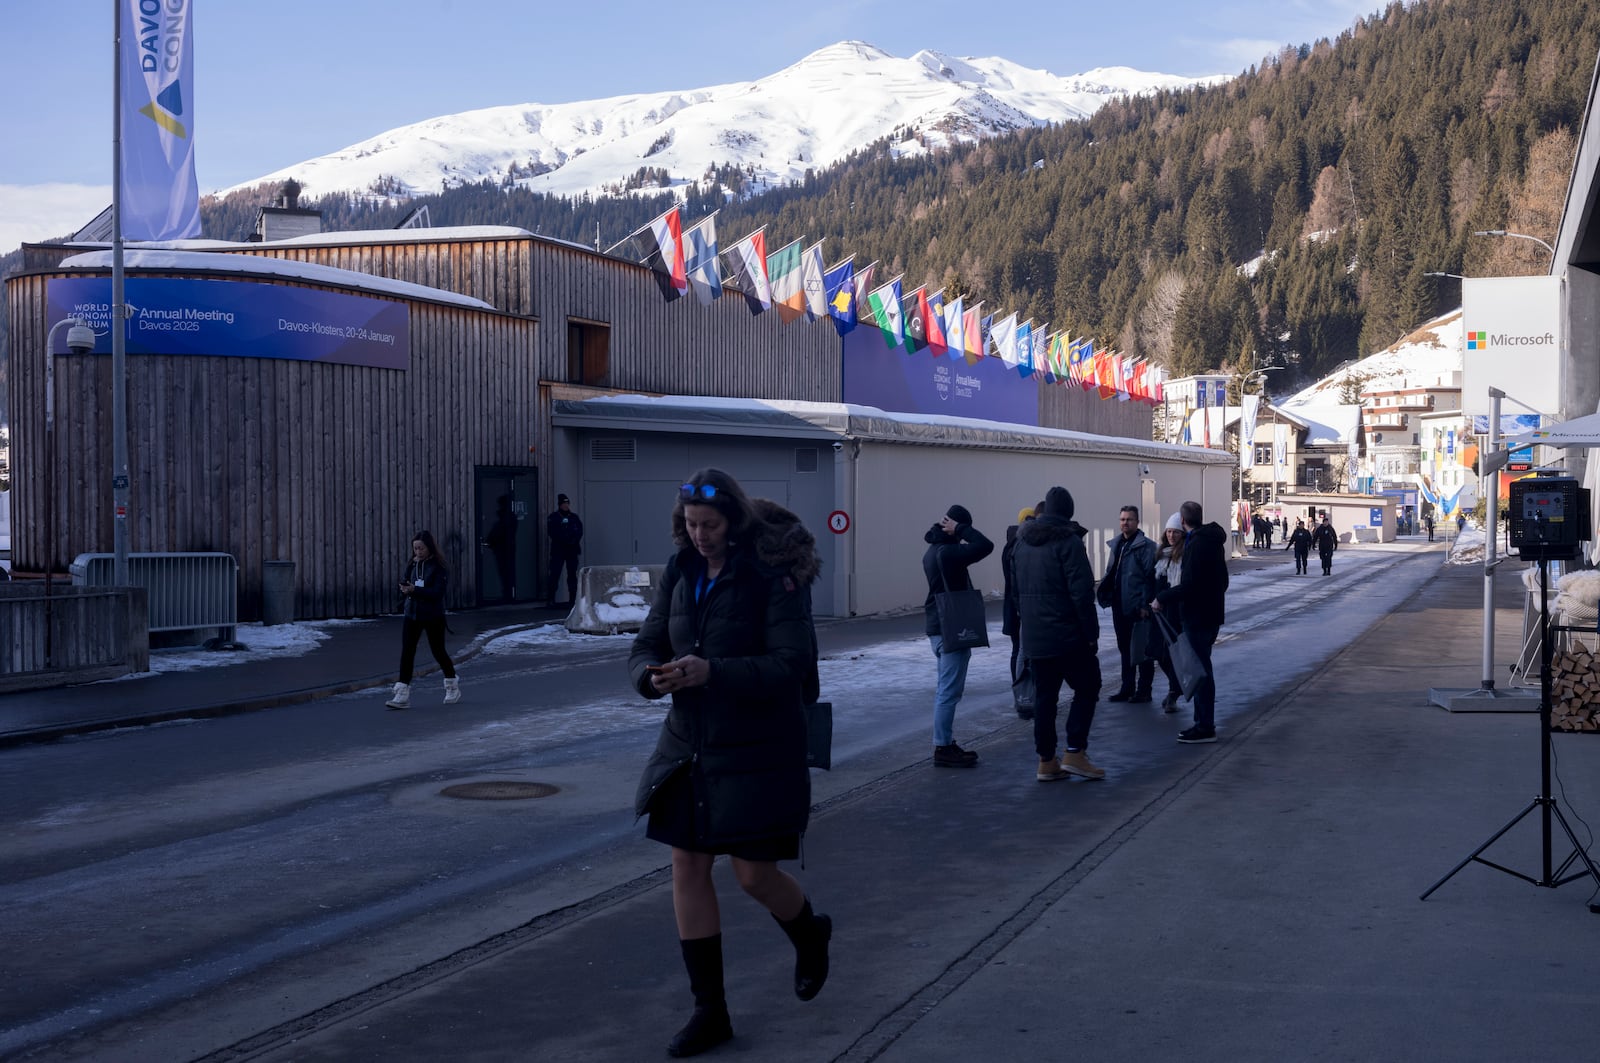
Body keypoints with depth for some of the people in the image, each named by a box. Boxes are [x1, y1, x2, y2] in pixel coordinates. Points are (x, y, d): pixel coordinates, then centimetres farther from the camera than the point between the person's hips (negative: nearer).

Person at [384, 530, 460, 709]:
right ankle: (402, 695, -8)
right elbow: (404, 585, 12)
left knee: (438, 651, 8)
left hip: (433, 617, -5)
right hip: (411, 615, 5)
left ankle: (453, 686, 31)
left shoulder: (439, 567, -10)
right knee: (406, 652, -5)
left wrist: (415, 590, -27)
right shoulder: (412, 565, 8)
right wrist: (404, 588, -11)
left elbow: (437, 592, -19)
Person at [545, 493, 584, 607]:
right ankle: (551, 599, -5)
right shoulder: (553, 518, 4)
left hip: (572, 550, 3)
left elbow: (580, 531, 7)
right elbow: (551, 533, -5)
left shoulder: (574, 517, 13)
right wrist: (566, 539, -14)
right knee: (555, 574, -7)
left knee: (572, 575, 2)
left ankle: (572, 600, 3)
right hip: (558, 550, -3)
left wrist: (574, 540, -13)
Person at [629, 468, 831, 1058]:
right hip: (688, 744, 6)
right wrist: (652, 674, -16)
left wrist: (713, 671, -30)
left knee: (755, 874, 0)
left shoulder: (773, 576, -13)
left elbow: (792, 665, -19)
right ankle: (709, 1009, 15)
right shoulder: (681, 572, 4)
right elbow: (646, 645, 8)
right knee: (688, 868, 4)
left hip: (756, 751, -6)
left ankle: (810, 933, 35)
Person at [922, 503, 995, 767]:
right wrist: (960, 530, -17)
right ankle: (943, 748, -6)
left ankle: (946, 743, 22)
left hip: (939, 626, 11)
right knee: (950, 689, -8)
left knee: (946, 688, 16)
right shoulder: (948, 552, -20)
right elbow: (985, 545, -24)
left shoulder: (934, 551, 12)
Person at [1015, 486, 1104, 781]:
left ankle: (1046, 761, 12)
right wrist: (1091, 632, -12)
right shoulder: (1068, 541, -13)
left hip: (1033, 637, 7)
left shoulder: (1023, 541, 11)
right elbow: (1082, 592, -17)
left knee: (1044, 696, 10)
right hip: (1067, 635, -7)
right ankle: (1074, 754, -2)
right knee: (1086, 689, 6)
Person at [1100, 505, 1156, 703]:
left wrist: (1145, 605, -18)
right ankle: (1127, 688, 22)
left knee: (1141, 649, 1)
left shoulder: (1146, 546, -10)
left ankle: (1144, 690, 8)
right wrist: (1106, 594, 7)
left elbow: (1150, 576, -15)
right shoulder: (1116, 544, 13)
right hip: (1120, 606, 8)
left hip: (1138, 607, -8)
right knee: (1125, 648, 14)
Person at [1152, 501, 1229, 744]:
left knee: (1200, 669, -6)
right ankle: (1203, 722, 21)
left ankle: (1205, 726, -3)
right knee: (1201, 668, 15)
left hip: (1198, 616, -10)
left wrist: (1162, 599, -14)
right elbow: (1221, 580, 22)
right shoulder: (1212, 540, 13)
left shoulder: (1196, 544, -19)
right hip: (1210, 612, 10)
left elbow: (1189, 585, -25)